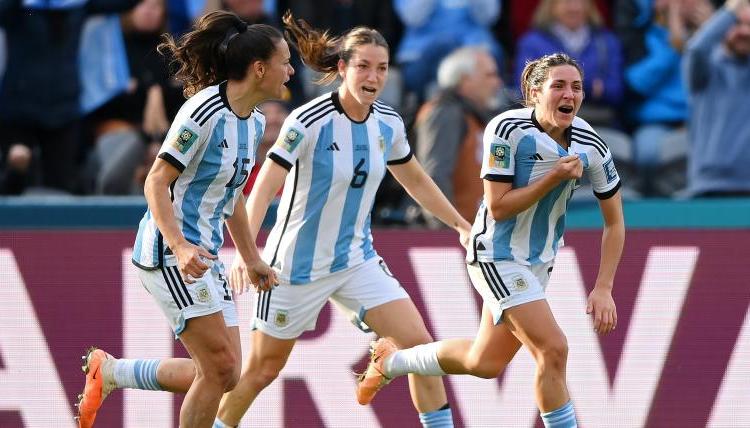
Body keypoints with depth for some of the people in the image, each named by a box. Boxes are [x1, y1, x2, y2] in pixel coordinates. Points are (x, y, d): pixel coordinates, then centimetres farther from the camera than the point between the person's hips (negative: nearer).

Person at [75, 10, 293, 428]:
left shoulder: (254, 123, 10)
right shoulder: (205, 114, -17)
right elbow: (156, 183, -17)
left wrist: (252, 258, 25)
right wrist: (180, 246, -30)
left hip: (204, 256, 9)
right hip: (168, 252, -9)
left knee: (224, 375, 3)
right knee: (221, 367, -14)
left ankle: (108, 371, 16)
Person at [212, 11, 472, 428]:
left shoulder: (389, 123, -2)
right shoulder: (309, 121, -21)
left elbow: (415, 179, 18)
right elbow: (263, 189, -24)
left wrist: (462, 225, 22)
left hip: (357, 260, 5)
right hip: (298, 264, -5)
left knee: (419, 342, -8)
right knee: (263, 369, 4)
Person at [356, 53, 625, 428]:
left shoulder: (590, 146, -9)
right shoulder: (507, 130, -22)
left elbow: (614, 221, -1)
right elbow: (498, 207, -21)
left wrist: (603, 288, -8)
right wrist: (556, 177, -29)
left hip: (539, 262, 6)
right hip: (497, 256, -6)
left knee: (485, 363, 15)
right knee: (553, 350, -19)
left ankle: (390, 361, 40)